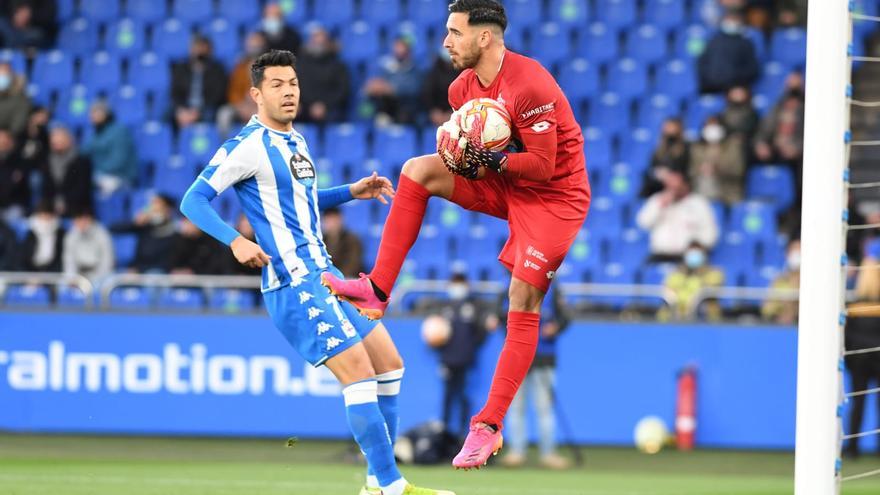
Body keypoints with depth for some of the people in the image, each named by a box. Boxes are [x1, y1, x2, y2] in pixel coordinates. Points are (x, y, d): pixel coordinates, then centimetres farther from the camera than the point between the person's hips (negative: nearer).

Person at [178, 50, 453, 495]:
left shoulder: (296, 142, 16)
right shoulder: (248, 146, -11)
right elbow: (193, 200, -14)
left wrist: (351, 192, 21)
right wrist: (235, 240, -28)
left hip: (322, 274, 10)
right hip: (293, 282, -10)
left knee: (388, 364, 12)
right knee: (358, 372, -16)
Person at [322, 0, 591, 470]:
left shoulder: (529, 86, -25)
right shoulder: (463, 88, 1)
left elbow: (542, 165, -24)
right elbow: (468, 153, 9)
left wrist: (485, 161, -31)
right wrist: (461, 157, -15)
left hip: (554, 195, -8)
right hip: (505, 186, 8)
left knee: (523, 301, -14)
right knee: (418, 170, -8)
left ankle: (489, 425, -10)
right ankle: (378, 290, -6)